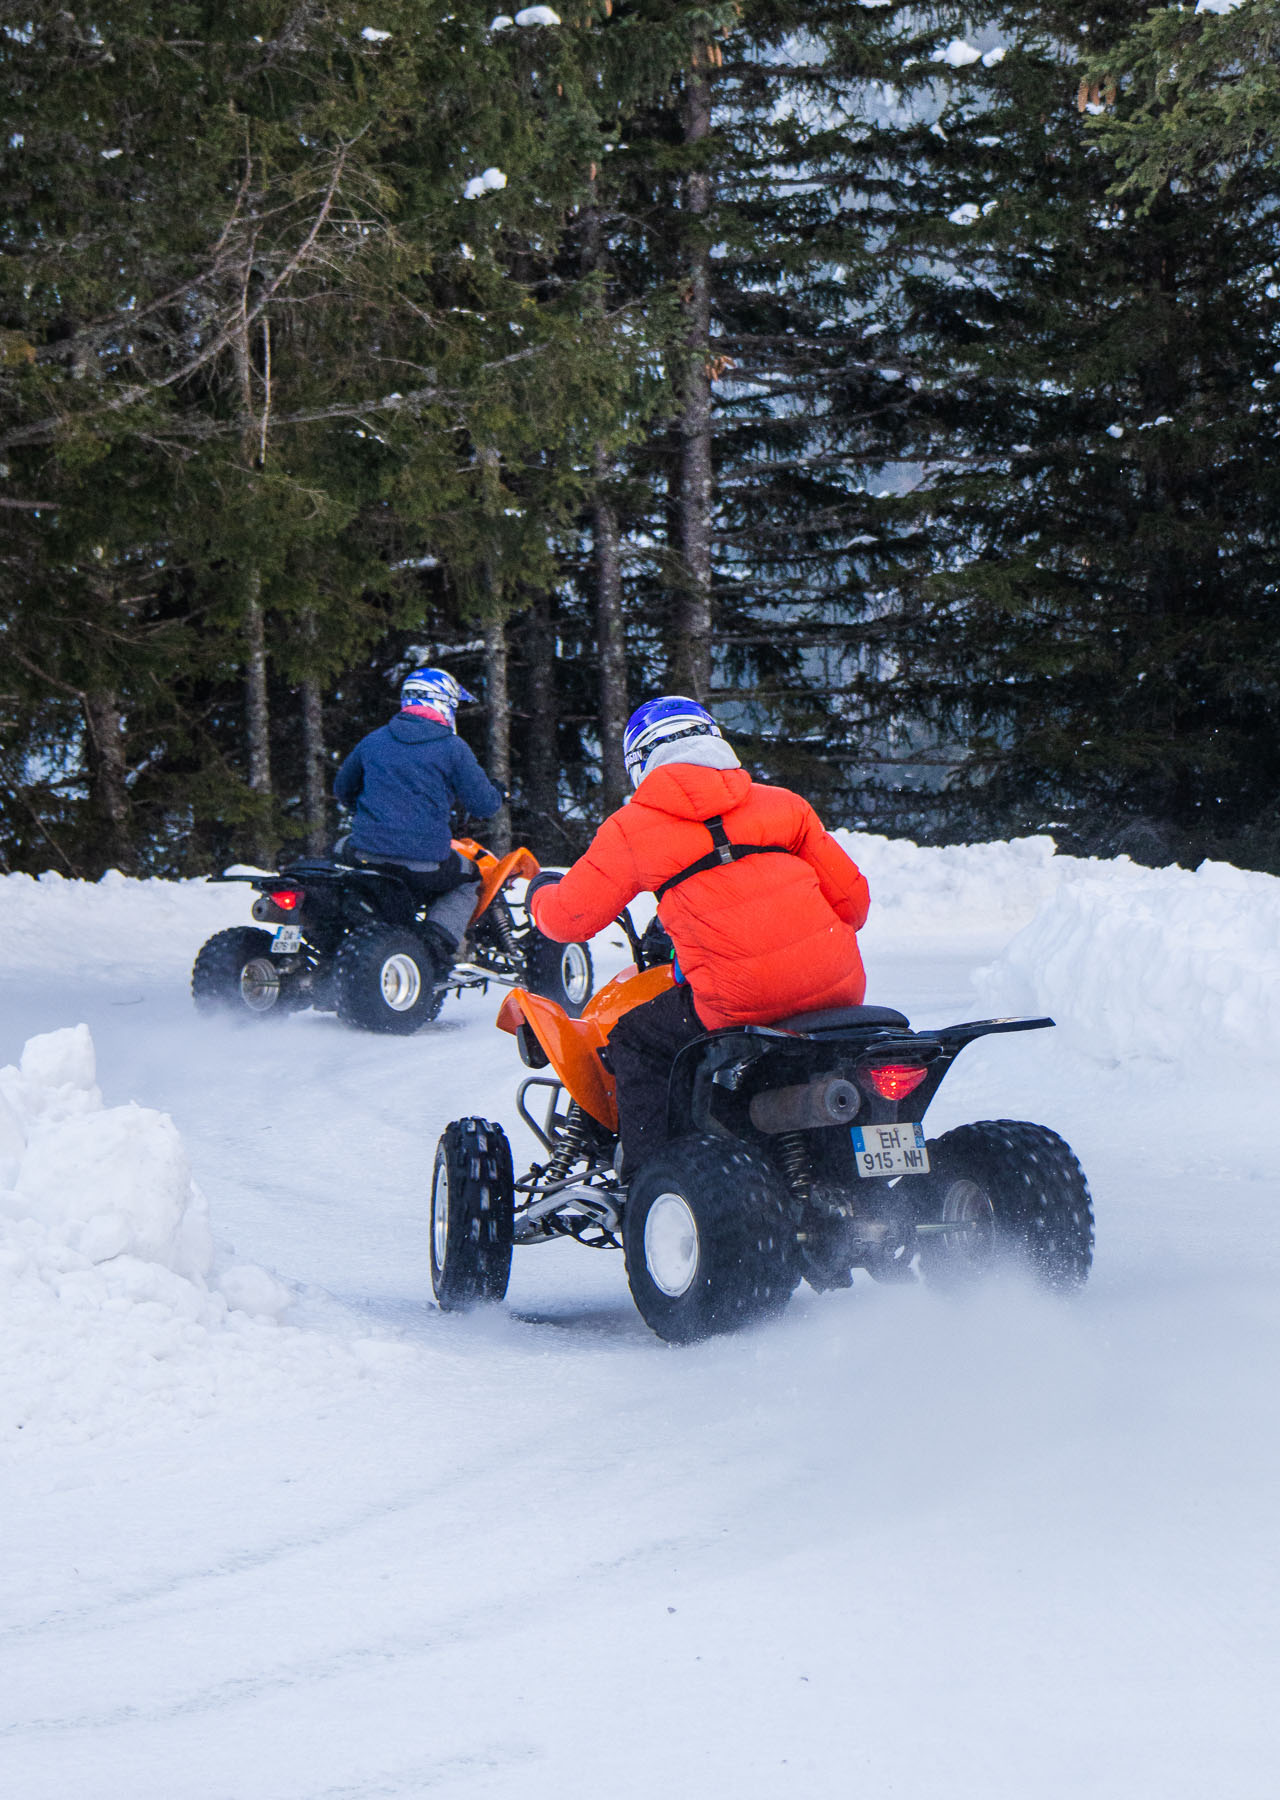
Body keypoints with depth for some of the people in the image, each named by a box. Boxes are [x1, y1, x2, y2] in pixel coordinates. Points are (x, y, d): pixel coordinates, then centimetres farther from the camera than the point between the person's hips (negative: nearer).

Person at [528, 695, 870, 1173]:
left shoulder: (632, 828, 7)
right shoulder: (785, 805, 15)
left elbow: (566, 918, 13)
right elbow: (851, 898, 16)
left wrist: (541, 893, 37)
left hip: (739, 1003, -4)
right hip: (838, 990, 4)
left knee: (635, 1041, 18)